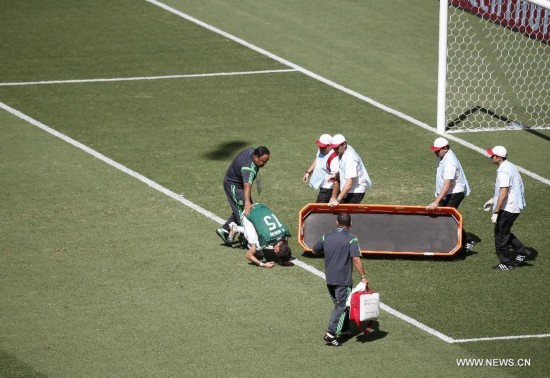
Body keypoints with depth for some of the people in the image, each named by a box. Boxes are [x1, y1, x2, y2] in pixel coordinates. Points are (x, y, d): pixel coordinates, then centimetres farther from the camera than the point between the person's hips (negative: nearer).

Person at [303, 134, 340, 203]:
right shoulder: (321, 151, 1)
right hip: (322, 187, 10)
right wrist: (308, 172, 24)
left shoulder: (334, 158, -29)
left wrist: (332, 177, -54)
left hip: (327, 189, -10)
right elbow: (316, 160, 22)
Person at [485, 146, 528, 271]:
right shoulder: (510, 167, 10)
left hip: (508, 208, -10)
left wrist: (495, 212, -23)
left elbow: (503, 194, -26)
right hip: (516, 207, 10)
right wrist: (493, 200, 27)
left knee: (500, 234, 3)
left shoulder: (503, 172, -22)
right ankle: (521, 251, 23)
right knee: (504, 231, 23)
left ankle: (506, 263, 10)